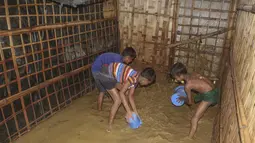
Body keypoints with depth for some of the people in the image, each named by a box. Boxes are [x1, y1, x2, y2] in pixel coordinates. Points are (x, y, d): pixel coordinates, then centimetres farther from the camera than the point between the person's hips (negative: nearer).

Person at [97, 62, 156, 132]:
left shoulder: (136, 79, 5)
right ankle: (109, 126, 1)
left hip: (112, 74, 10)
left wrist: (135, 111, 11)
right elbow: (121, 93, -26)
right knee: (118, 100, -10)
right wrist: (129, 111, -24)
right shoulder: (134, 77, -24)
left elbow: (130, 96, 10)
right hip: (106, 75, -10)